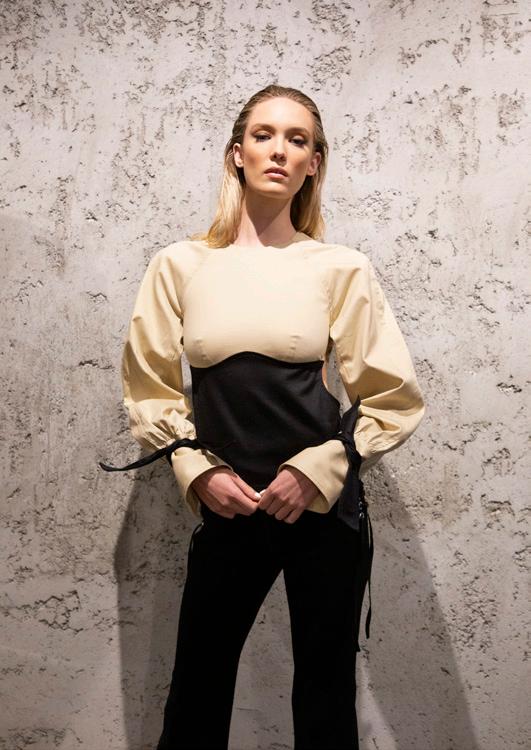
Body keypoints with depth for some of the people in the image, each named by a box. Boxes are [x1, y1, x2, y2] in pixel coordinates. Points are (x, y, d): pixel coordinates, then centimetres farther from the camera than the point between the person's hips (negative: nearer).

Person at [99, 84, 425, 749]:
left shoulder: (341, 269, -2)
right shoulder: (180, 265, 1)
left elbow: (394, 398, 1)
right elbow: (150, 388, 7)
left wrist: (316, 471, -8)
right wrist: (197, 472, -5)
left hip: (325, 505, 0)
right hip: (227, 505, 1)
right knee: (195, 696, 13)